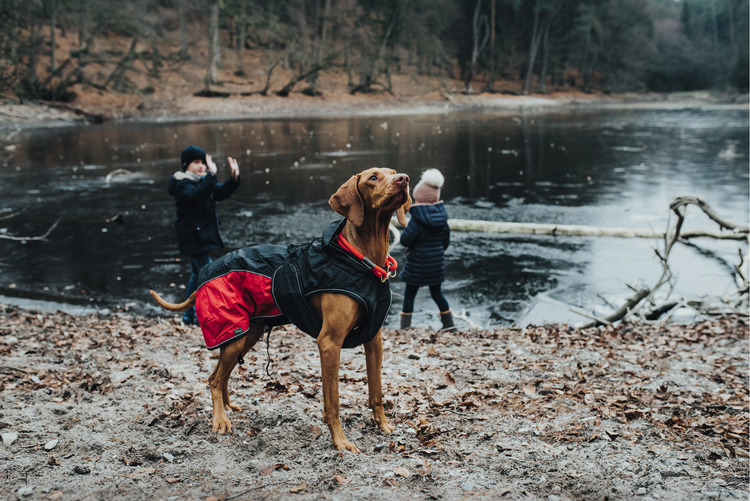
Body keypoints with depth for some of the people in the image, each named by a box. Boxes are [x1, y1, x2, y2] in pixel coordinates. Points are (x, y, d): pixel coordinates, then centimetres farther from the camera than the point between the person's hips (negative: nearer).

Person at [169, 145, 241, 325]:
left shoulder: (202, 181, 12)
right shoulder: (182, 185, -17)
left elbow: (222, 192, 11)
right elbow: (198, 195, -36)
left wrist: (234, 178, -5)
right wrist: (211, 175, -42)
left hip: (203, 235, 10)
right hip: (192, 238, -10)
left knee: (197, 275, 17)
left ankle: (189, 315, 26)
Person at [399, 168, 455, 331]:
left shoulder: (417, 221, -21)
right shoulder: (441, 218, -1)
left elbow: (405, 240, -19)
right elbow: (446, 240, 7)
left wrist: (405, 231, 2)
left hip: (418, 265, -6)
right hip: (437, 263, 6)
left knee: (409, 294, 7)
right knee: (436, 293, 20)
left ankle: (405, 326, 10)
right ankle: (449, 323, 24)